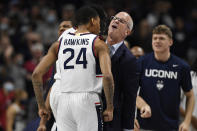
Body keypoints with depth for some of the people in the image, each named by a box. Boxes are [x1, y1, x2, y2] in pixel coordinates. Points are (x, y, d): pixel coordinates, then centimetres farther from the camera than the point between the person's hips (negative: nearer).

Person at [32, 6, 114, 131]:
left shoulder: (59, 44, 11)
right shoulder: (98, 44, -1)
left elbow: (36, 74, 6)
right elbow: (107, 76, -15)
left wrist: (41, 106, 13)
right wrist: (110, 108, -6)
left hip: (64, 102, 4)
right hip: (88, 101, -4)